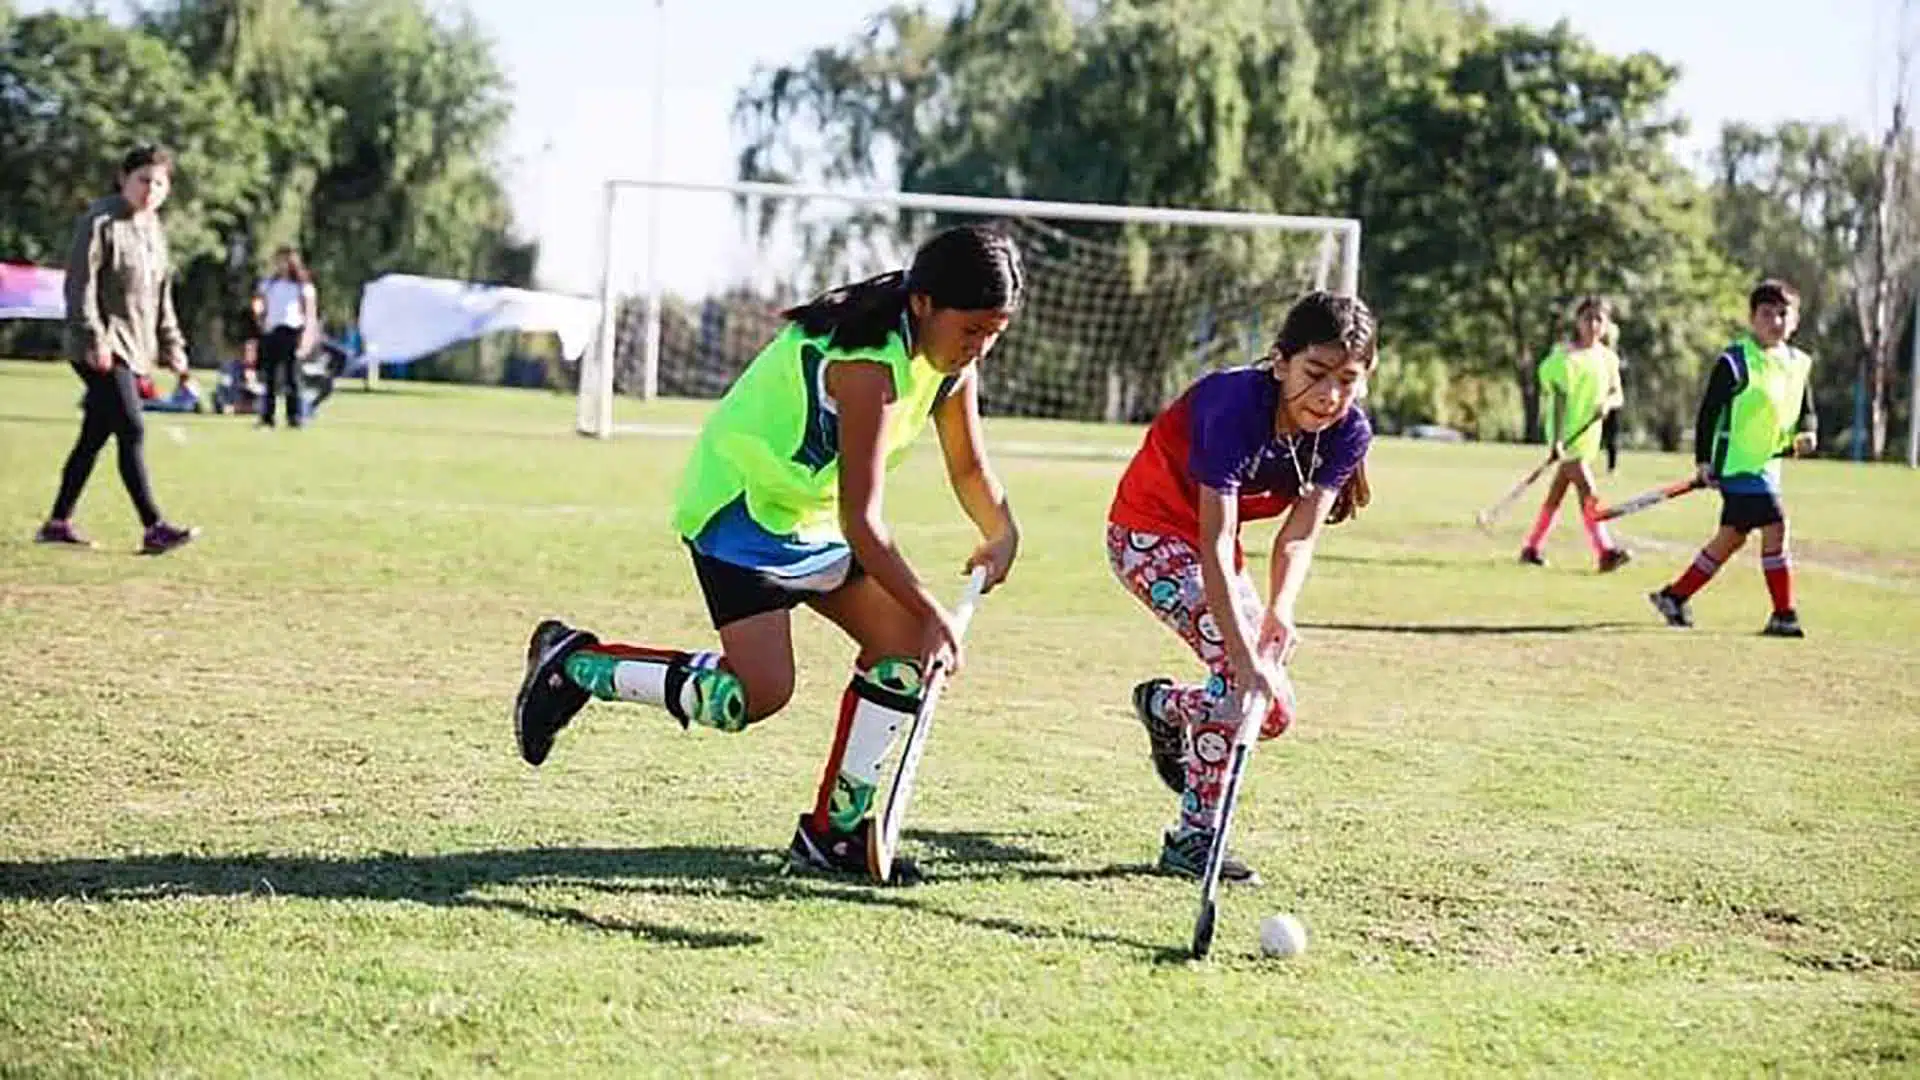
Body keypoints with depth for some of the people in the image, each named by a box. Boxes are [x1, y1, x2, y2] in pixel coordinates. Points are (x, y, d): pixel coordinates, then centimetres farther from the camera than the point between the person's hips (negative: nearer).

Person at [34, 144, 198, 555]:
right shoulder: (99, 221, -10)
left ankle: (58, 523, 19)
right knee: (132, 431, -14)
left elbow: (161, 294, 24)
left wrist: (171, 343, 19)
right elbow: (80, 285, -16)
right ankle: (153, 528, -15)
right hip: (103, 348, -8)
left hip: (134, 349, 8)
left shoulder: (154, 229, 16)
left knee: (94, 437, 11)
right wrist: (93, 337, -23)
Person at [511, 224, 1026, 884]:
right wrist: (931, 611, -27)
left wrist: (1004, 533, -6)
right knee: (759, 693, -20)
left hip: (812, 517, 9)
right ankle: (574, 663, -2)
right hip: (740, 509, -9)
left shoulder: (954, 355, -2)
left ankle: (834, 830, 9)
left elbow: (968, 468, 13)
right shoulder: (868, 364, -30)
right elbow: (860, 521, -30)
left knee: (905, 644, -1)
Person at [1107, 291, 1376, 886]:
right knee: (1238, 667, -25)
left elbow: (1299, 535, -18)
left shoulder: (1348, 432, -15)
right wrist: (1243, 649, -47)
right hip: (1148, 531, -7)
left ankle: (1162, 705, 33)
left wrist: (1279, 610, -37)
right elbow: (1214, 545, -38)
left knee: (1274, 710, 4)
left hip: (1211, 541, 7)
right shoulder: (1236, 405, -34)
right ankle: (1194, 836, -15)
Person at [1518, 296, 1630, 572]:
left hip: (1589, 435, 6)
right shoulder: (1565, 356, -9)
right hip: (1566, 435, -6)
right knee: (1587, 491, -14)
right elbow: (1559, 399, -13)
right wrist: (1555, 440, -19)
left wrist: (1608, 403, -12)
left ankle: (1531, 547, 22)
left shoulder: (1608, 358, 9)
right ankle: (1606, 552, -19)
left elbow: (1617, 394, 13)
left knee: (1557, 492, 12)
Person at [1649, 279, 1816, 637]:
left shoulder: (1799, 364, 9)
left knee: (1731, 537, 13)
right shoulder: (1735, 362, -12)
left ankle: (1674, 596, 26)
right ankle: (1783, 615, -8)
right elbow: (1709, 411, -9)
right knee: (1774, 527, -15)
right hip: (1736, 461, -8)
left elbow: (1806, 412, 17)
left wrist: (1806, 432, -5)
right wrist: (1703, 460, -11)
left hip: (1768, 463, 8)